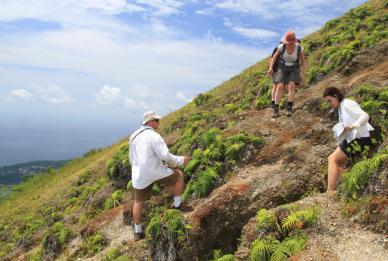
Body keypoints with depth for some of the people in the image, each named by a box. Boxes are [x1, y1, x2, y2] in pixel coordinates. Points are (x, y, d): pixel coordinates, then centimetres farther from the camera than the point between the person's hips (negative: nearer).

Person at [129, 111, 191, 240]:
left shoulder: (134, 136, 8)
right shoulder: (154, 136, -15)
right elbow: (165, 156, -22)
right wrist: (180, 160, -7)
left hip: (139, 176, 6)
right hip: (156, 173, -6)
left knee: (138, 201, 24)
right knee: (179, 175, 17)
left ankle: (138, 231, 30)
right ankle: (177, 205, 22)